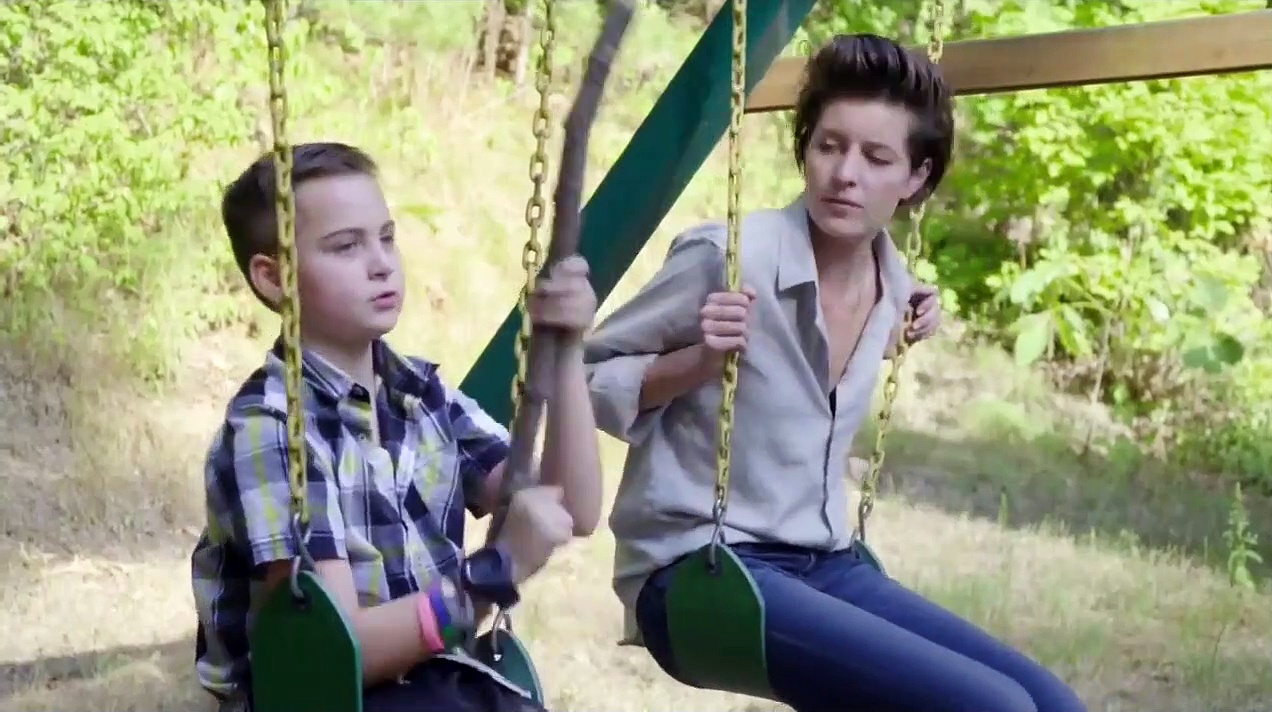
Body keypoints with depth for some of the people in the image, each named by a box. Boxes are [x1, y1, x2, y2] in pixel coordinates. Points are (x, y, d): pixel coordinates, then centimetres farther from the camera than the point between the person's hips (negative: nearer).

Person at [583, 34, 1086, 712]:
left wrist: (886, 342, 11)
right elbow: (584, 380, -5)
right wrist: (700, 359, -20)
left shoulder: (889, 283, 6)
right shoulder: (726, 257, -15)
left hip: (823, 565, 8)